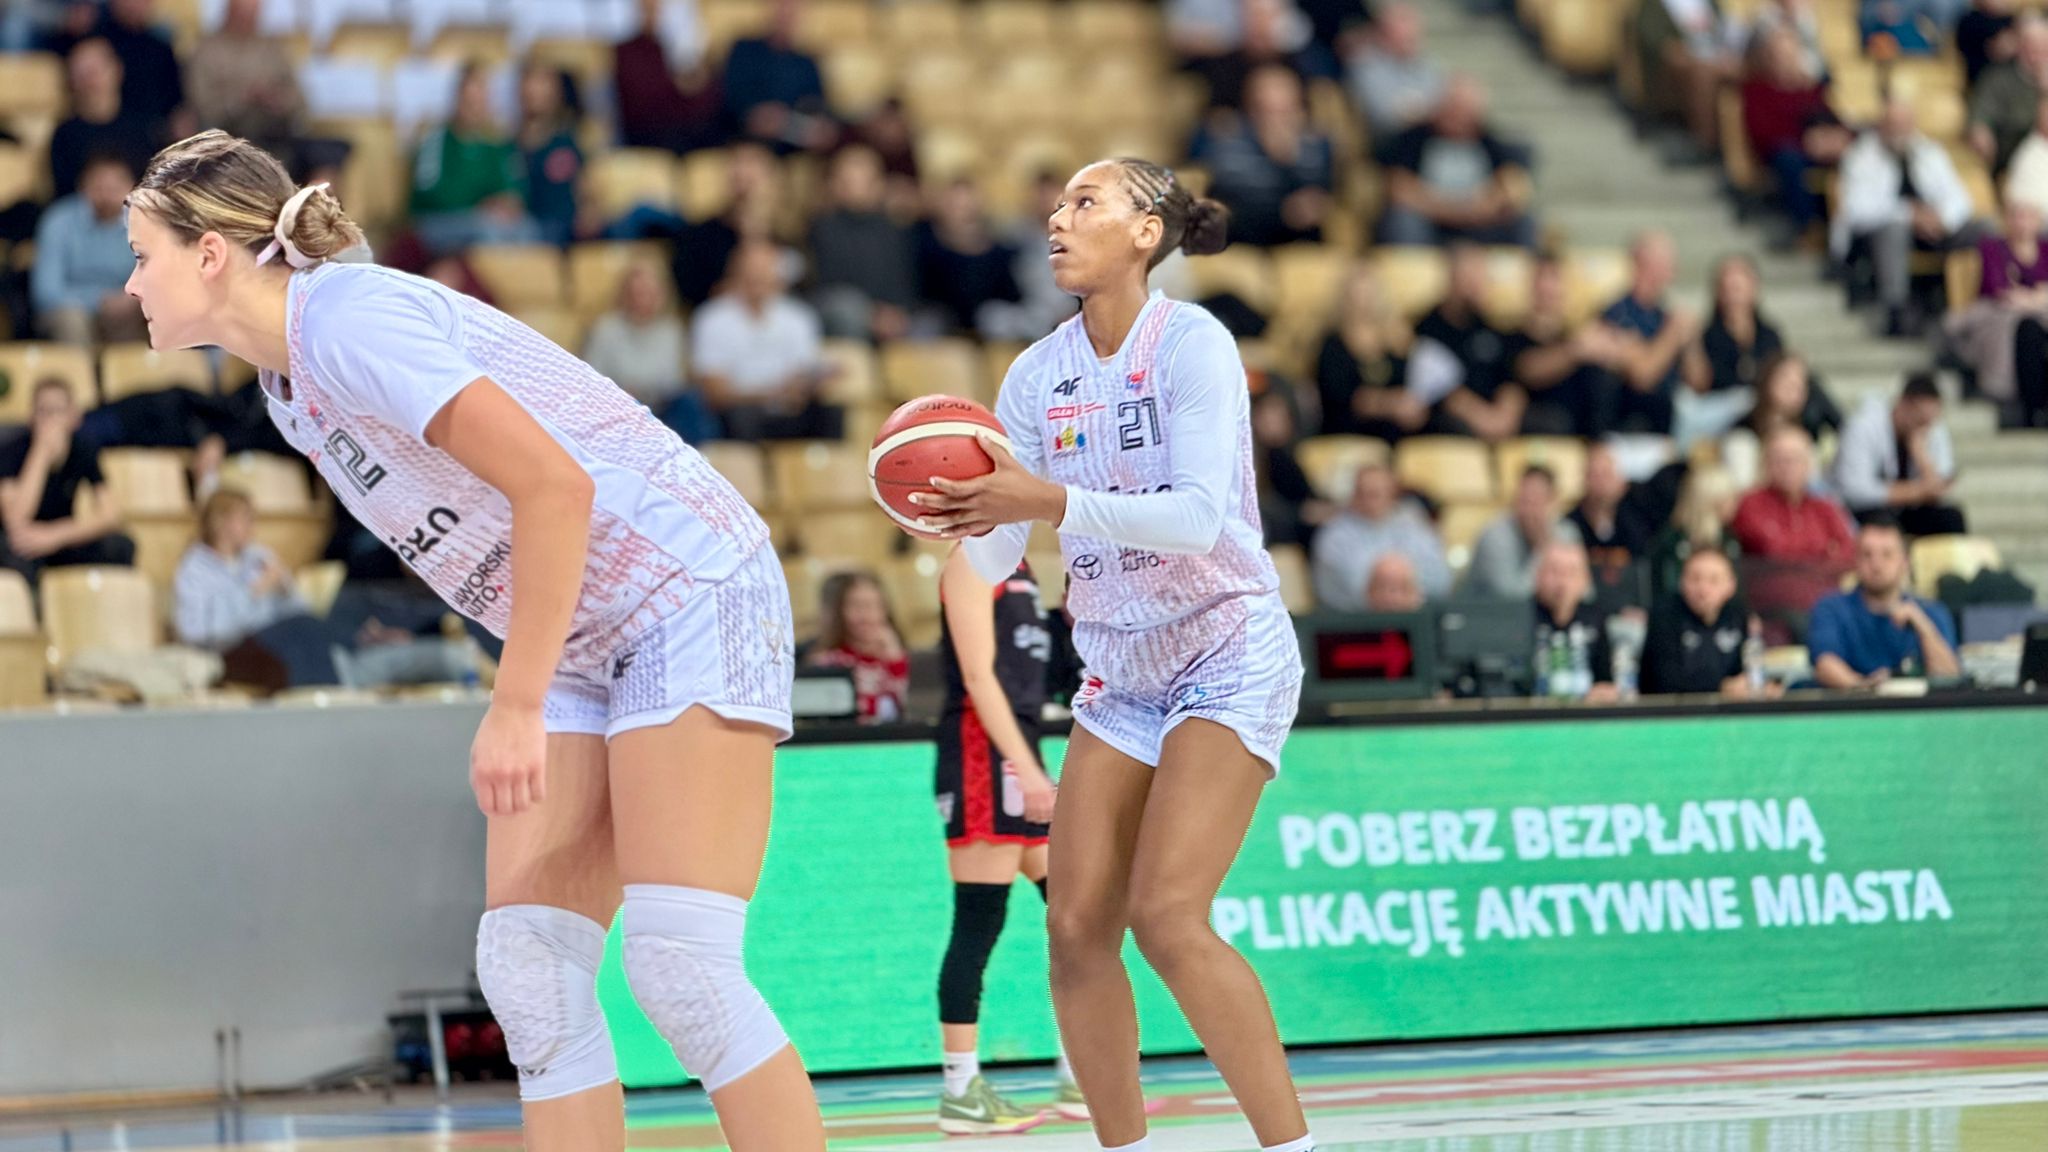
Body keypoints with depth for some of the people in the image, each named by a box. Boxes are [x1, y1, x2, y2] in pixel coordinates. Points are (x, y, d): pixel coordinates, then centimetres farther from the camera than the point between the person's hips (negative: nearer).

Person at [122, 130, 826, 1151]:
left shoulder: (347, 319, -19)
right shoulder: (289, 386, 11)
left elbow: (554, 487, -25)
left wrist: (516, 709, -22)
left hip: (691, 591, -9)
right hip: (582, 647, 9)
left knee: (680, 967, -17)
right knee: (527, 970, -1)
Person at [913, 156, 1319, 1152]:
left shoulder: (1191, 344, -13)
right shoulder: (1038, 377, 4)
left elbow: (1198, 518, -24)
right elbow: (994, 561, 3)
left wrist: (1051, 500, -33)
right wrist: (966, 510, -19)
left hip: (1228, 653, -6)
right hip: (1119, 671, 6)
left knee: (1168, 914, -19)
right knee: (1077, 927, -4)